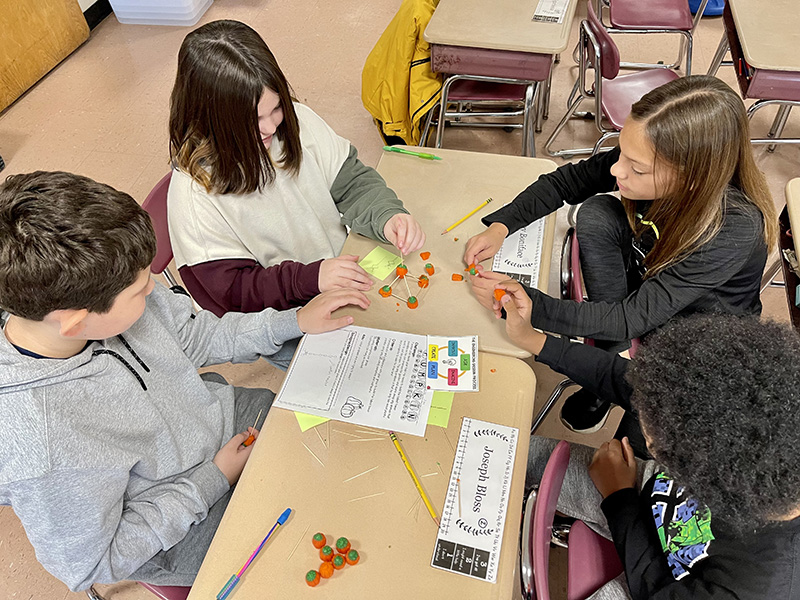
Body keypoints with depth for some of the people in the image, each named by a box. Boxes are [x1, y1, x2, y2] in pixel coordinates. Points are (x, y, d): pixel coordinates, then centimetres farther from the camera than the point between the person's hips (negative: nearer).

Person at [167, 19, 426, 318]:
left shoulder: (297, 120, -6)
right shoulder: (194, 193, -19)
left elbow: (350, 180, 2)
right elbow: (229, 291, -15)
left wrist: (388, 216, -19)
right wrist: (312, 278, -28)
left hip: (346, 268, 6)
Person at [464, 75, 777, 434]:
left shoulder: (735, 230, -38)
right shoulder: (646, 163, -26)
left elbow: (632, 318, -37)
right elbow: (563, 182, -10)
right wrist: (500, 227, -24)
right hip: (646, 278, 5)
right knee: (595, 213, -22)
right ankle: (615, 364, -10)